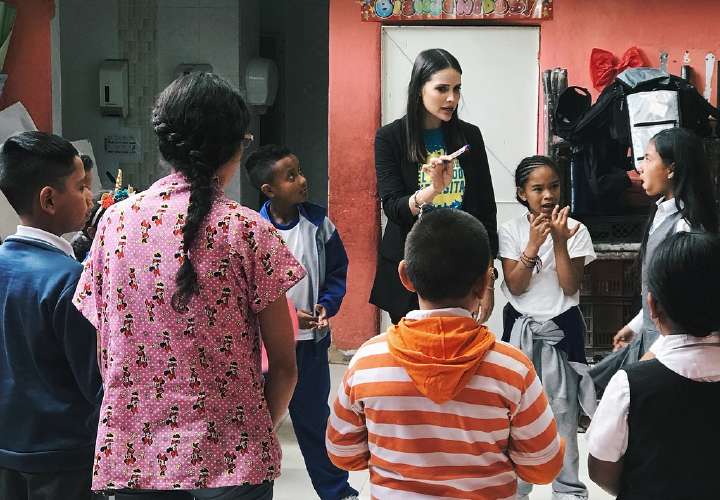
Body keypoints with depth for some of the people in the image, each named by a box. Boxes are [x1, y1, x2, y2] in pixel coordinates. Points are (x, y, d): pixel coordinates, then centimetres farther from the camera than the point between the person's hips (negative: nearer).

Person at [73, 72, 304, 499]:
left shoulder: (115, 221, -1)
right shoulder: (247, 230, -11)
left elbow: (105, 355, 4)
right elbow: (284, 365, -7)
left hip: (132, 452, 3)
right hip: (230, 454, -3)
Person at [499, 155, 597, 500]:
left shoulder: (575, 230, -6)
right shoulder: (511, 230, -4)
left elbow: (571, 287, -12)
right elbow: (515, 286, -11)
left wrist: (560, 242, -20)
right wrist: (534, 244, -21)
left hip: (561, 329, -1)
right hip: (521, 328, 1)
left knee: (563, 410, 3)